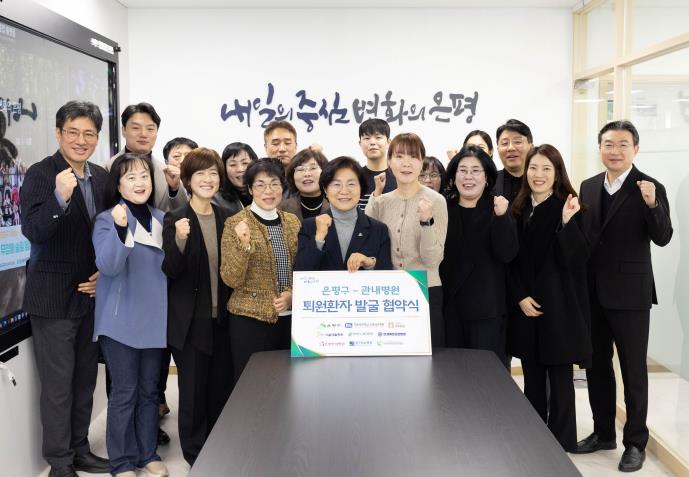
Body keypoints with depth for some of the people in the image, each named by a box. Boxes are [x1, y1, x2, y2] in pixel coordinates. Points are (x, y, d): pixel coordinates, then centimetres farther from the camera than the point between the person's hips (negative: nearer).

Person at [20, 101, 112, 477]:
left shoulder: (102, 178, 6)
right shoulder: (40, 174, -11)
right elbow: (32, 231, -22)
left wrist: (105, 274, 2)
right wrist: (59, 197, -36)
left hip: (92, 294, 6)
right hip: (53, 297, -6)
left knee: (85, 380, 16)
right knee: (58, 385, 1)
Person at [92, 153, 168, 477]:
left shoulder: (161, 219, 7)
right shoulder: (107, 220, -7)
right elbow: (109, 266, -23)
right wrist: (120, 228, -35)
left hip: (154, 318, 5)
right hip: (121, 320, -5)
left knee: (149, 390, 13)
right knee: (125, 392, 1)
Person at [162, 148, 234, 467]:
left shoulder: (227, 218, 6)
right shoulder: (174, 220, -8)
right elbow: (170, 271, -15)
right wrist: (180, 241, -32)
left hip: (221, 318, 5)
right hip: (190, 321, -4)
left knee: (222, 389, 14)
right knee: (193, 391, 6)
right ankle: (196, 457, 23)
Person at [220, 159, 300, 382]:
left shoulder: (292, 221, 7)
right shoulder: (236, 223, -6)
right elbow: (231, 279, -10)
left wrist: (292, 294, -4)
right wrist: (244, 244, -26)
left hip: (289, 317, 4)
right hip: (250, 319, -4)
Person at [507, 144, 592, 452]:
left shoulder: (570, 209, -6)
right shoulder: (519, 210, 7)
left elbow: (575, 259, -13)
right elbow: (512, 260, 9)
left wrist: (567, 222, -26)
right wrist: (521, 296, -3)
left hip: (560, 306, -4)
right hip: (526, 307, 4)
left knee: (560, 380, 2)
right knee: (532, 379, 12)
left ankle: (561, 447, 14)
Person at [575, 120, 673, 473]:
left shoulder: (649, 189, -8)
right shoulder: (588, 187, 8)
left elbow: (662, 238, -17)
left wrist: (652, 205, -32)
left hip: (629, 292, -5)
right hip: (592, 292, 5)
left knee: (633, 369, 4)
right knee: (596, 365, 14)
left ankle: (635, 441, 17)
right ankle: (603, 433, 29)